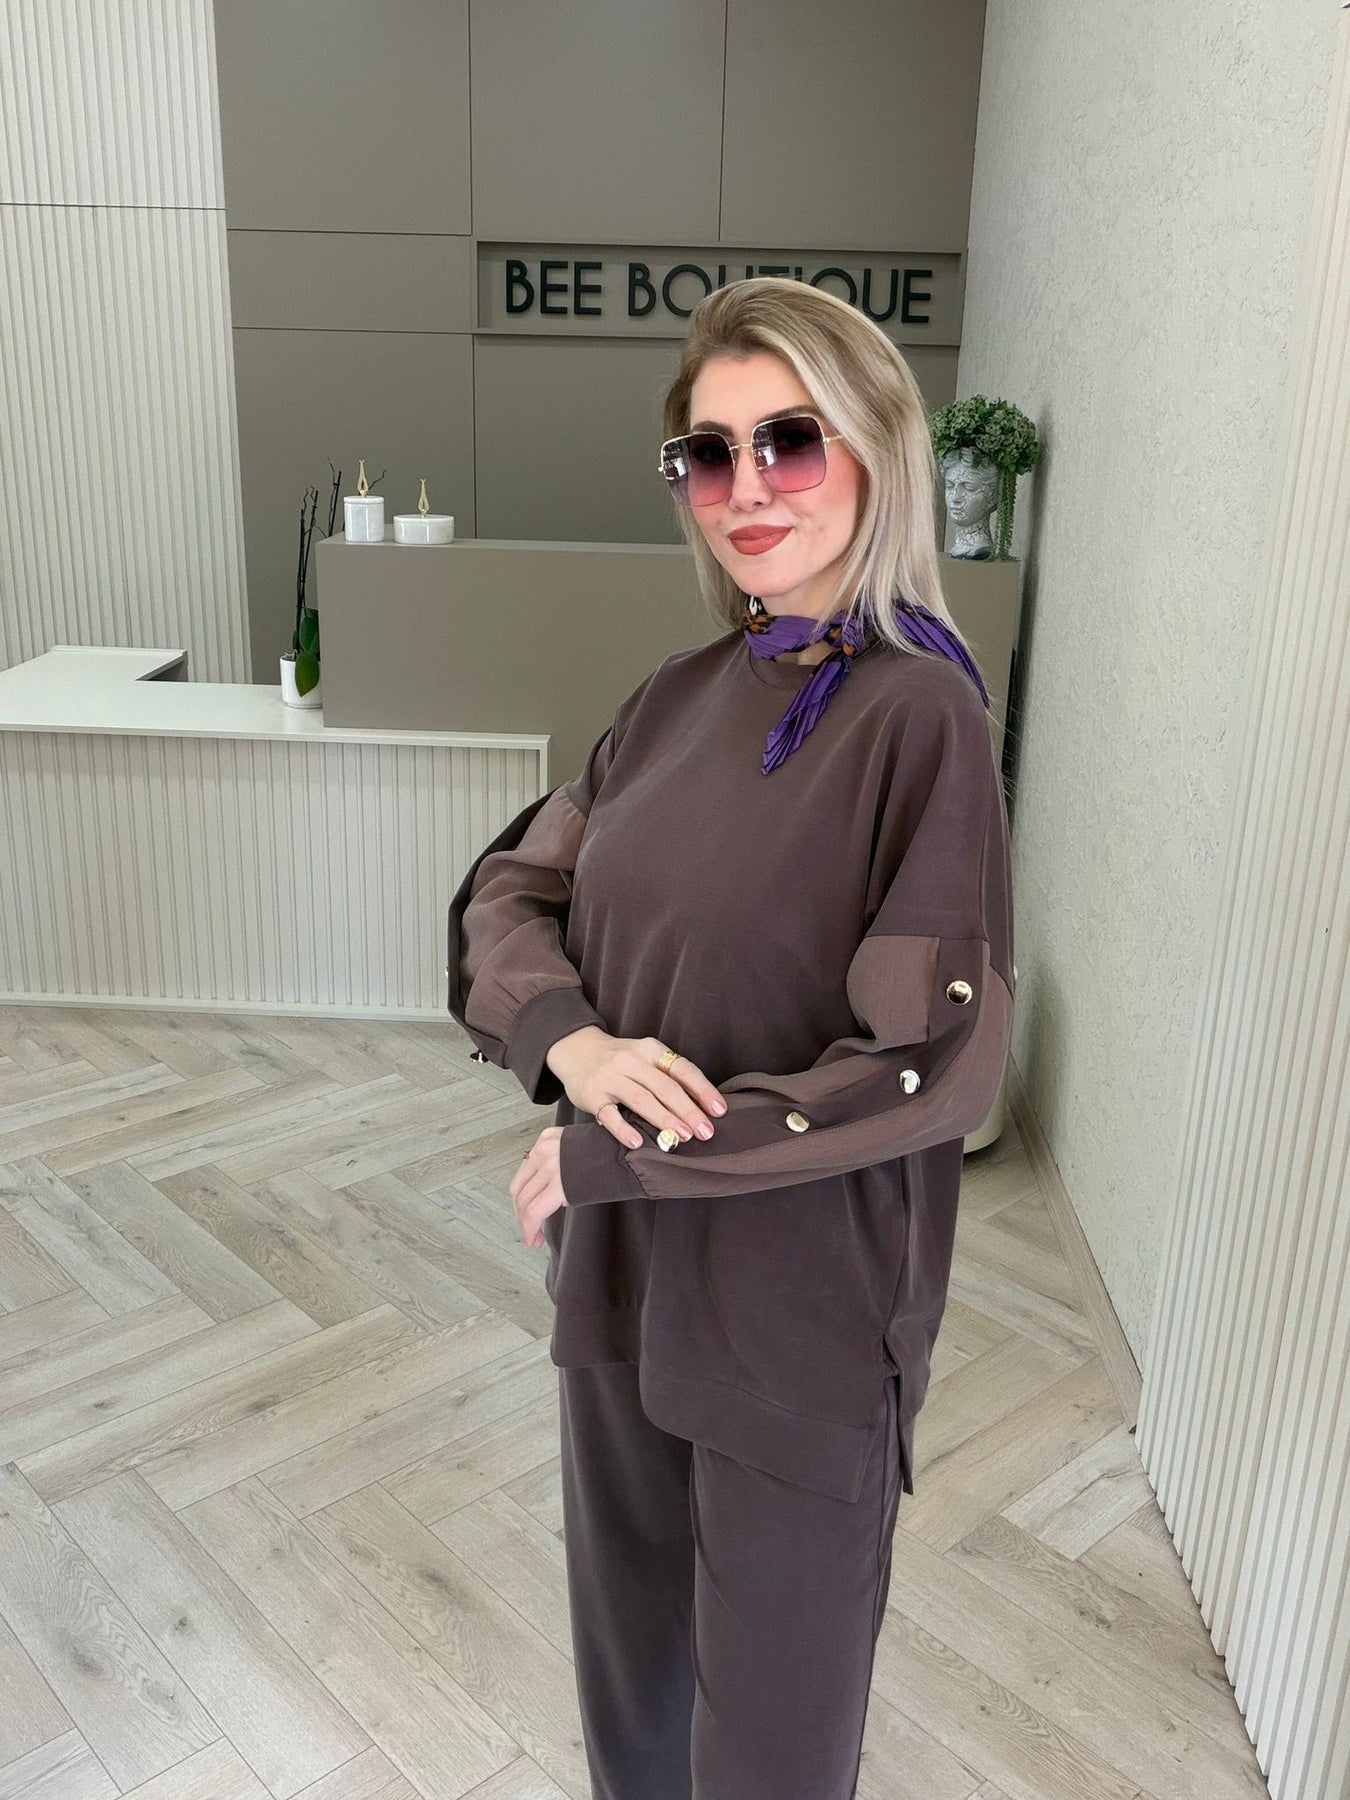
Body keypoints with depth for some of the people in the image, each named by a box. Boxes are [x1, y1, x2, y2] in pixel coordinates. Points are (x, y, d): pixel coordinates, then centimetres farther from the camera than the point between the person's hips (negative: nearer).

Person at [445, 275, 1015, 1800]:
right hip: (624, 1271, 6)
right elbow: (505, 895, 6)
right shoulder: (682, 694, 2)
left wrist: (609, 1155, -17)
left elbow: (935, 1065, -20)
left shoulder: (916, 713, -16)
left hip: (804, 1304, -5)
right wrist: (573, 1043, -17)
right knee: (626, 1672, 27)